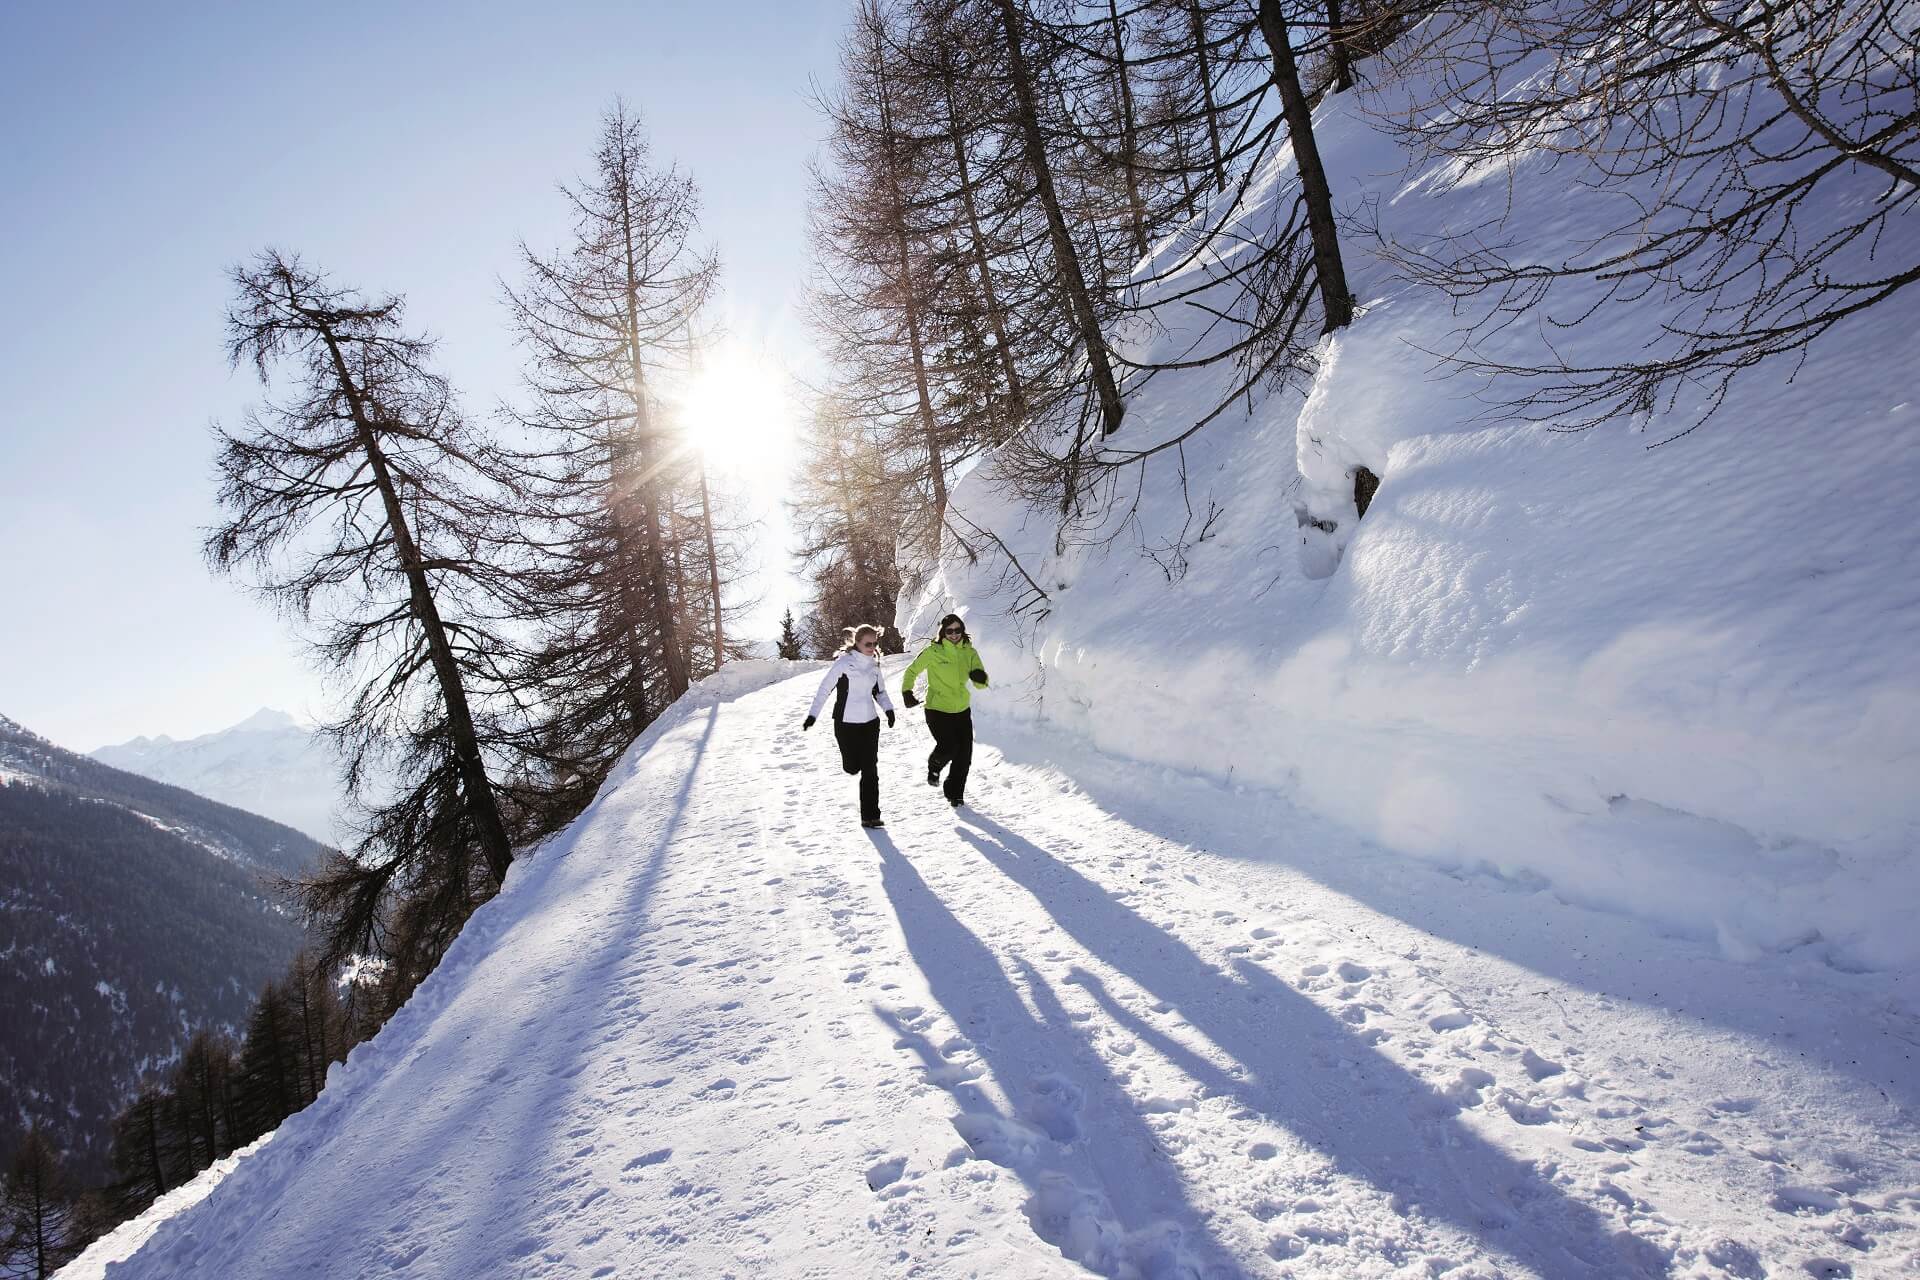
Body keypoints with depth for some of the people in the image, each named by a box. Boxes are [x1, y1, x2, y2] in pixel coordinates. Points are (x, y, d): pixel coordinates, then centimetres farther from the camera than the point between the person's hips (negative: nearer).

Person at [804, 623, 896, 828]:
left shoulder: (874, 664, 5)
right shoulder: (844, 662, -11)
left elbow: (880, 691, 17)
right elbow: (825, 688, -8)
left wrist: (888, 708, -1)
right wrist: (813, 715, -10)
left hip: (870, 722, 4)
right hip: (846, 723, -4)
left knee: (870, 770, -1)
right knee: (852, 767, 0)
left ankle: (870, 816, 3)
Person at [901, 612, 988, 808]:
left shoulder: (969, 652, 3)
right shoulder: (933, 652, -7)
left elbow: (980, 683, 2)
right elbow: (912, 672, 4)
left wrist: (980, 677, -22)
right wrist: (907, 692, -12)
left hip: (962, 711, 4)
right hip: (937, 709, -4)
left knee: (964, 755, 1)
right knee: (948, 748, -19)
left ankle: (955, 793, 21)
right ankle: (934, 767, 17)